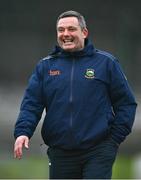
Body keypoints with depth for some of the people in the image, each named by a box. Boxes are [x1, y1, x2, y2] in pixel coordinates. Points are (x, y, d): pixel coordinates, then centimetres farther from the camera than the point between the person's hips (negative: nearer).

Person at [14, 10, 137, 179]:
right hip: (60, 153, 3)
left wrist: (115, 138, -3)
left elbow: (126, 103, 5)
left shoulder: (106, 62, 4)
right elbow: (31, 104, 4)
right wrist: (22, 132, -13)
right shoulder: (45, 66, 10)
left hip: (98, 152, -3)